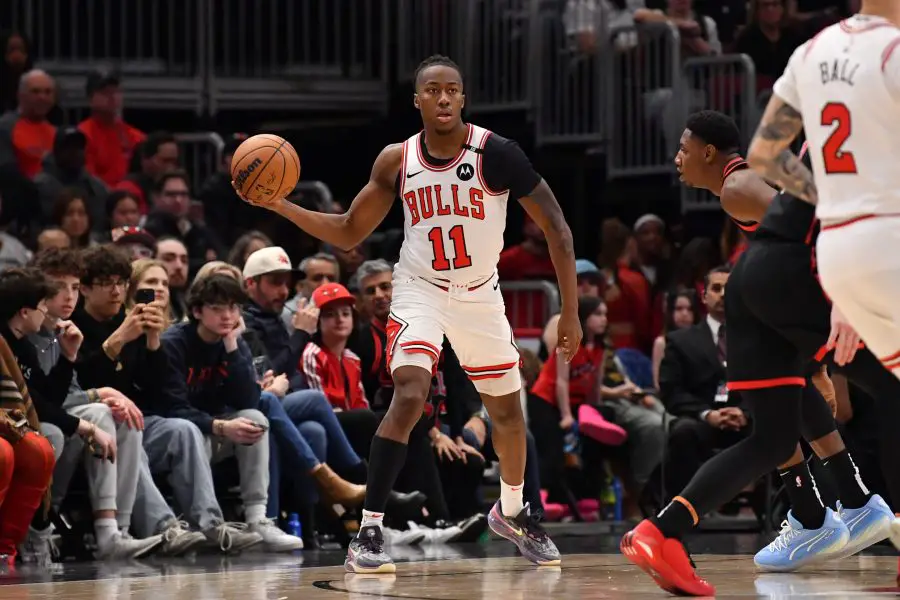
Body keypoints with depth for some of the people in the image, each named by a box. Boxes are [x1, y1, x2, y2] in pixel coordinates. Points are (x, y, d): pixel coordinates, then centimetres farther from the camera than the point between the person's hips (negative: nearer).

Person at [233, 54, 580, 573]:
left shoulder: (496, 152, -17)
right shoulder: (397, 162, -9)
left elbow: (555, 226, -13)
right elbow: (348, 233, 1)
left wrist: (571, 311, -16)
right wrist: (282, 206, -13)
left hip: (481, 295, 1)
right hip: (420, 292, -1)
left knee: (507, 409, 15)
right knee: (409, 397, -24)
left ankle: (512, 512, 43)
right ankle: (369, 532, -23)